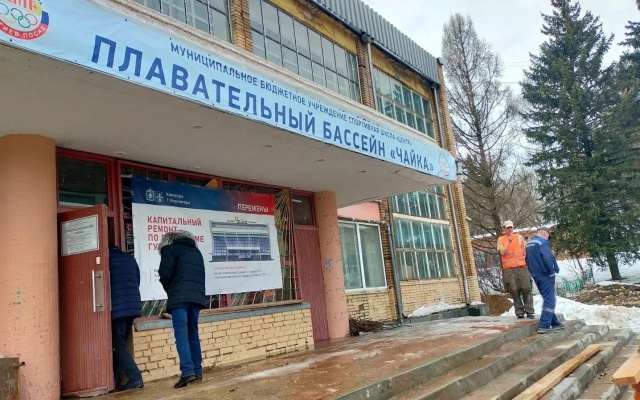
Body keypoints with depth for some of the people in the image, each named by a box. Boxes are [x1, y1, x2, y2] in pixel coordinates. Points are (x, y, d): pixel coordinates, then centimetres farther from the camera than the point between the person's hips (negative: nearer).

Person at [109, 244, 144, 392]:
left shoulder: (107, 258, 0)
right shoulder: (129, 258, 16)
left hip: (117, 307, -6)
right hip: (133, 305, 6)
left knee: (118, 344, 0)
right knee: (120, 343, 15)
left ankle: (135, 378, -8)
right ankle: (114, 380, 18)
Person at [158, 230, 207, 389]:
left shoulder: (169, 249, 9)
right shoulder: (196, 251, 27)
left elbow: (165, 274, -2)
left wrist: (169, 290, 14)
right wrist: (196, 291, 16)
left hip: (179, 296, -6)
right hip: (196, 296, 6)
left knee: (181, 334, -8)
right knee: (193, 333, 12)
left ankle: (187, 371, -17)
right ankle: (197, 371, 11)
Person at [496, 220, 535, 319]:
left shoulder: (519, 237, 11)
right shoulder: (501, 239, 7)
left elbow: (525, 250, 14)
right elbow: (502, 252, -5)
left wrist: (527, 262, 6)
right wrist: (508, 241, -10)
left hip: (522, 267, 1)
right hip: (509, 269, -1)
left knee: (526, 289, -3)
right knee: (514, 290, -4)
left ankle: (529, 311, 3)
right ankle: (519, 311, 3)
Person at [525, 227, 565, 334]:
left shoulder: (529, 244, 14)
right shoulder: (542, 242, -14)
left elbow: (528, 260, 19)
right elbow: (548, 258, -24)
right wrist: (552, 271, -13)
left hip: (536, 275, 9)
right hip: (545, 275, -9)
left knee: (547, 299, 17)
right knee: (549, 300, -6)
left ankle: (554, 323, 24)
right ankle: (544, 325, -12)